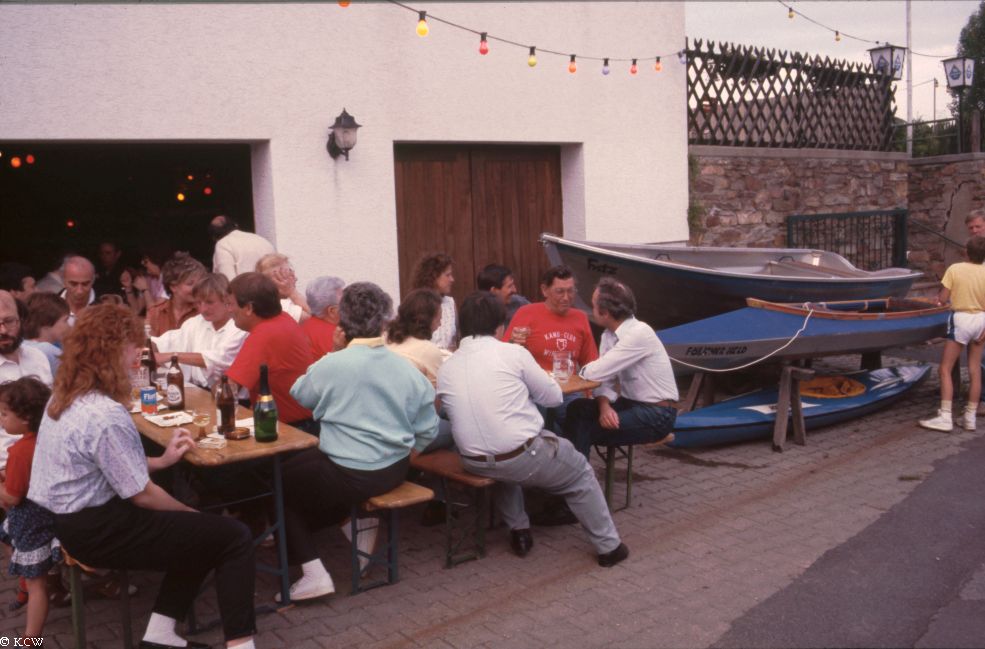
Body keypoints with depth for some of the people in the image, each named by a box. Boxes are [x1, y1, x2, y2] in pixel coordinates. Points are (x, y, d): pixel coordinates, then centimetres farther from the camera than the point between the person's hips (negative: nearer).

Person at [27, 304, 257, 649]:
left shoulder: (64, 396, 4)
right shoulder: (106, 415, -27)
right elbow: (142, 495, -20)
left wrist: (162, 460, 12)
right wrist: (193, 514, -3)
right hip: (95, 530, -10)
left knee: (201, 531, 19)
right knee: (234, 536, -7)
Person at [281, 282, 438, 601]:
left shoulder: (331, 365, -17)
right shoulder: (407, 369, -4)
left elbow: (300, 394, 4)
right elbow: (427, 430, 0)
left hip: (348, 478, -6)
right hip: (396, 472, 6)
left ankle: (313, 574, 7)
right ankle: (357, 520, 22)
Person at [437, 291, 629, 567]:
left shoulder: (445, 368, 0)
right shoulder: (513, 353, -9)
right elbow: (554, 396, 0)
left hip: (475, 464, 4)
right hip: (524, 457, -4)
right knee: (580, 474, 22)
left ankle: (519, 532, 32)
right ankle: (608, 546, 30)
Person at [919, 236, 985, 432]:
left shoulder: (955, 269, -12)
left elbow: (942, 299, -10)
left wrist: (938, 297, 12)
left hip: (961, 320, -5)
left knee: (945, 370, 0)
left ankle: (945, 418, -6)